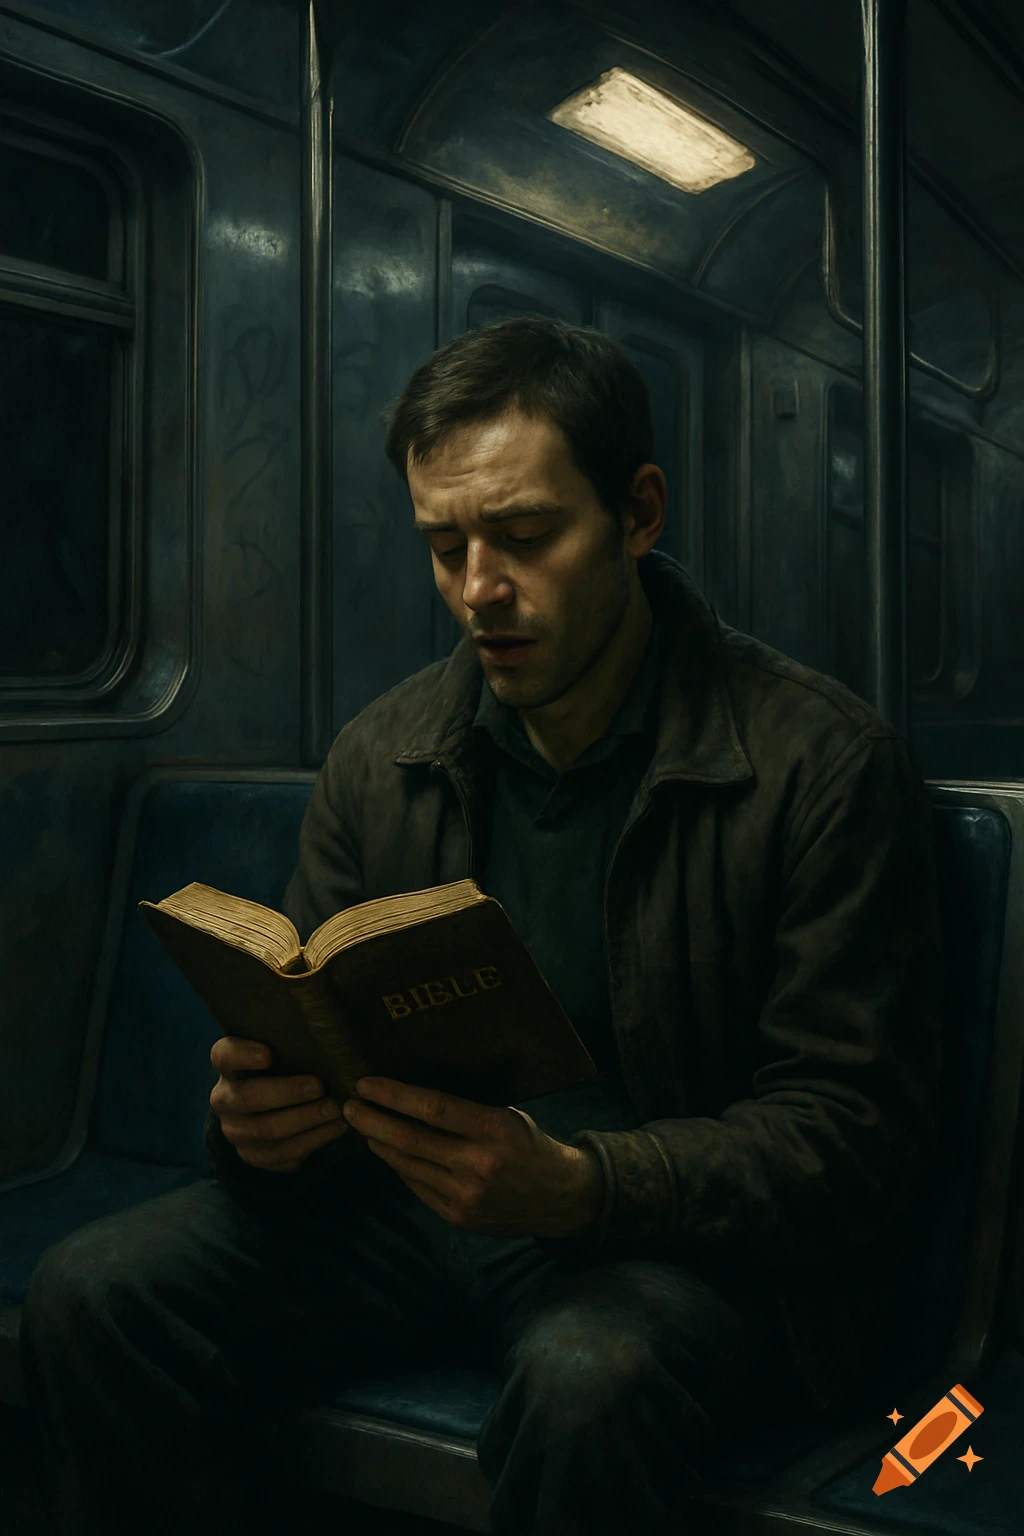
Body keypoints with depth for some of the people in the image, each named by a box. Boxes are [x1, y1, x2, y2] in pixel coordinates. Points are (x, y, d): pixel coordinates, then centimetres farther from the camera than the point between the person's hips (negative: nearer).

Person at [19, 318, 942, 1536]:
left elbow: (852, 1136, -12)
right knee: (88, 1296, -15)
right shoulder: (380, 757, 4)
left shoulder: (825, 763, -11)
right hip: (418, 1199, 5)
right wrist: (262, 1119, -16)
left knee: (587, 1376, -37)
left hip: (688, 1240, -4)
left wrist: (575, 1184, -28)